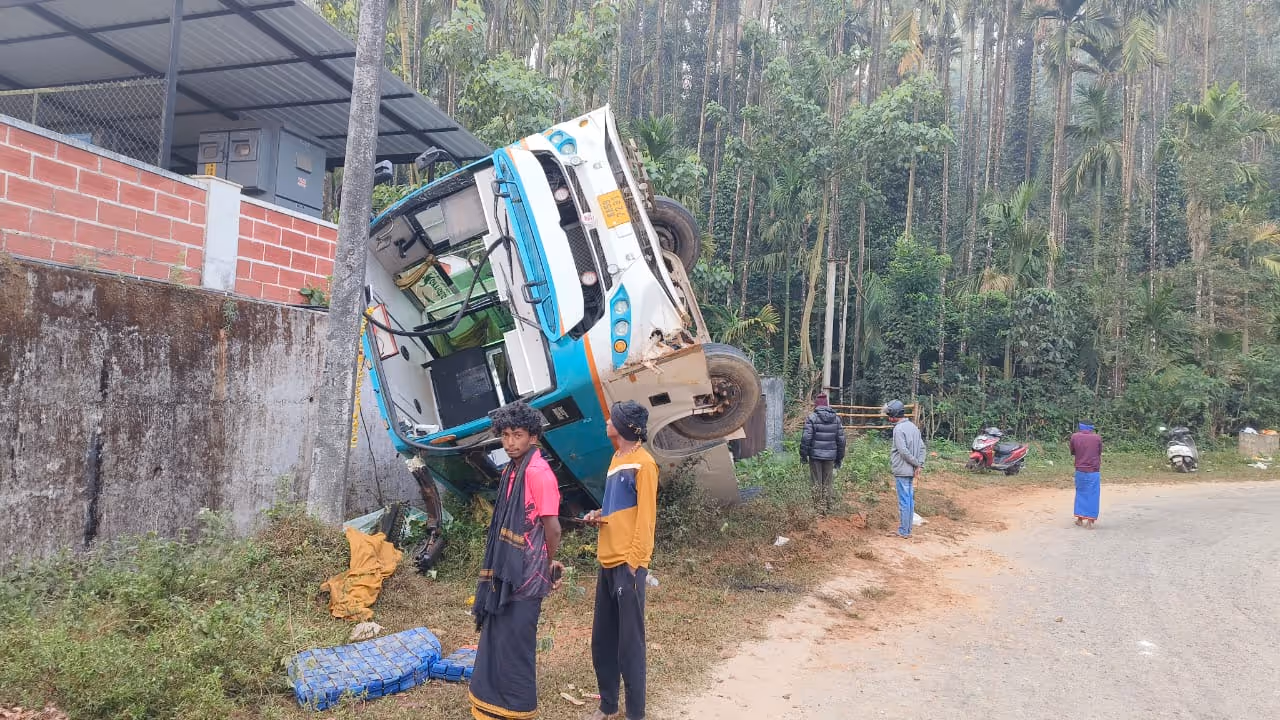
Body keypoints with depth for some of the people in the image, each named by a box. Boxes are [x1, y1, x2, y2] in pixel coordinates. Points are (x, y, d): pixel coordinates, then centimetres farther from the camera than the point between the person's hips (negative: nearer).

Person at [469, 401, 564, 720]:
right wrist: (496, 565, 13)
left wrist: (547, 564, -4)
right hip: (505, 568, 9)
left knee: (515, 639, 1)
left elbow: (552, 527, -18)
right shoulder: (510, 471, 10)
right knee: (497, 635, 16)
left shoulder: (538, 473, -18)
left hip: (525, 572, -9)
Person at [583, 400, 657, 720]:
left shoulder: (643, 462, -11)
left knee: (629, 643, 0)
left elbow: (645, 516, -14)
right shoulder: (616, 458, 15)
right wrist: (600, 515, 5)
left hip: (628, 565, -9)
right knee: (602, 640, 15)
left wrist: (634, 562, -17)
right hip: (608, 561, 9)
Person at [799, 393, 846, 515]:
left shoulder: (812, 417, -8)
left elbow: (806, 438, -12)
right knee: (827, 483, 12)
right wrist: (839, 458, 15)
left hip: (815, 455, -3)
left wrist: (803, 455, -4)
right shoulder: (836, 418, 6)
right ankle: (827, 508, 16)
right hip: (830, 456, 3)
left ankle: (818, 508, 5)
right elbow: (841, 439, 8)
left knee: (817, 483, 4)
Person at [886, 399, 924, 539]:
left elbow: (903, 451, -22)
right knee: (910, 500, 12)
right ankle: (908, 529, 19)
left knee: (904, 501, -3)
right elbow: (922, 447, 10)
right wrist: (919, 465, 3)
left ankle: (903, 531, 3)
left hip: (901, 470, -8)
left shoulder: (898, 429, -15)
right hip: (911, 470, 8)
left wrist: (916, 463, -11)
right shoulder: (913, 426, 11)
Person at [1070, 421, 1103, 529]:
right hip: (1094, 471, -1)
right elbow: (1099, 454, 9)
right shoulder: (1097, 437, -2)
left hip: (1080, 471, 1)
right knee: (1092, 495, 3)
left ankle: (1080, 519, 18)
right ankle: (1090, 521, 1)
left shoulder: (1074, 437, -2)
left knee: (1080, 493, 15)